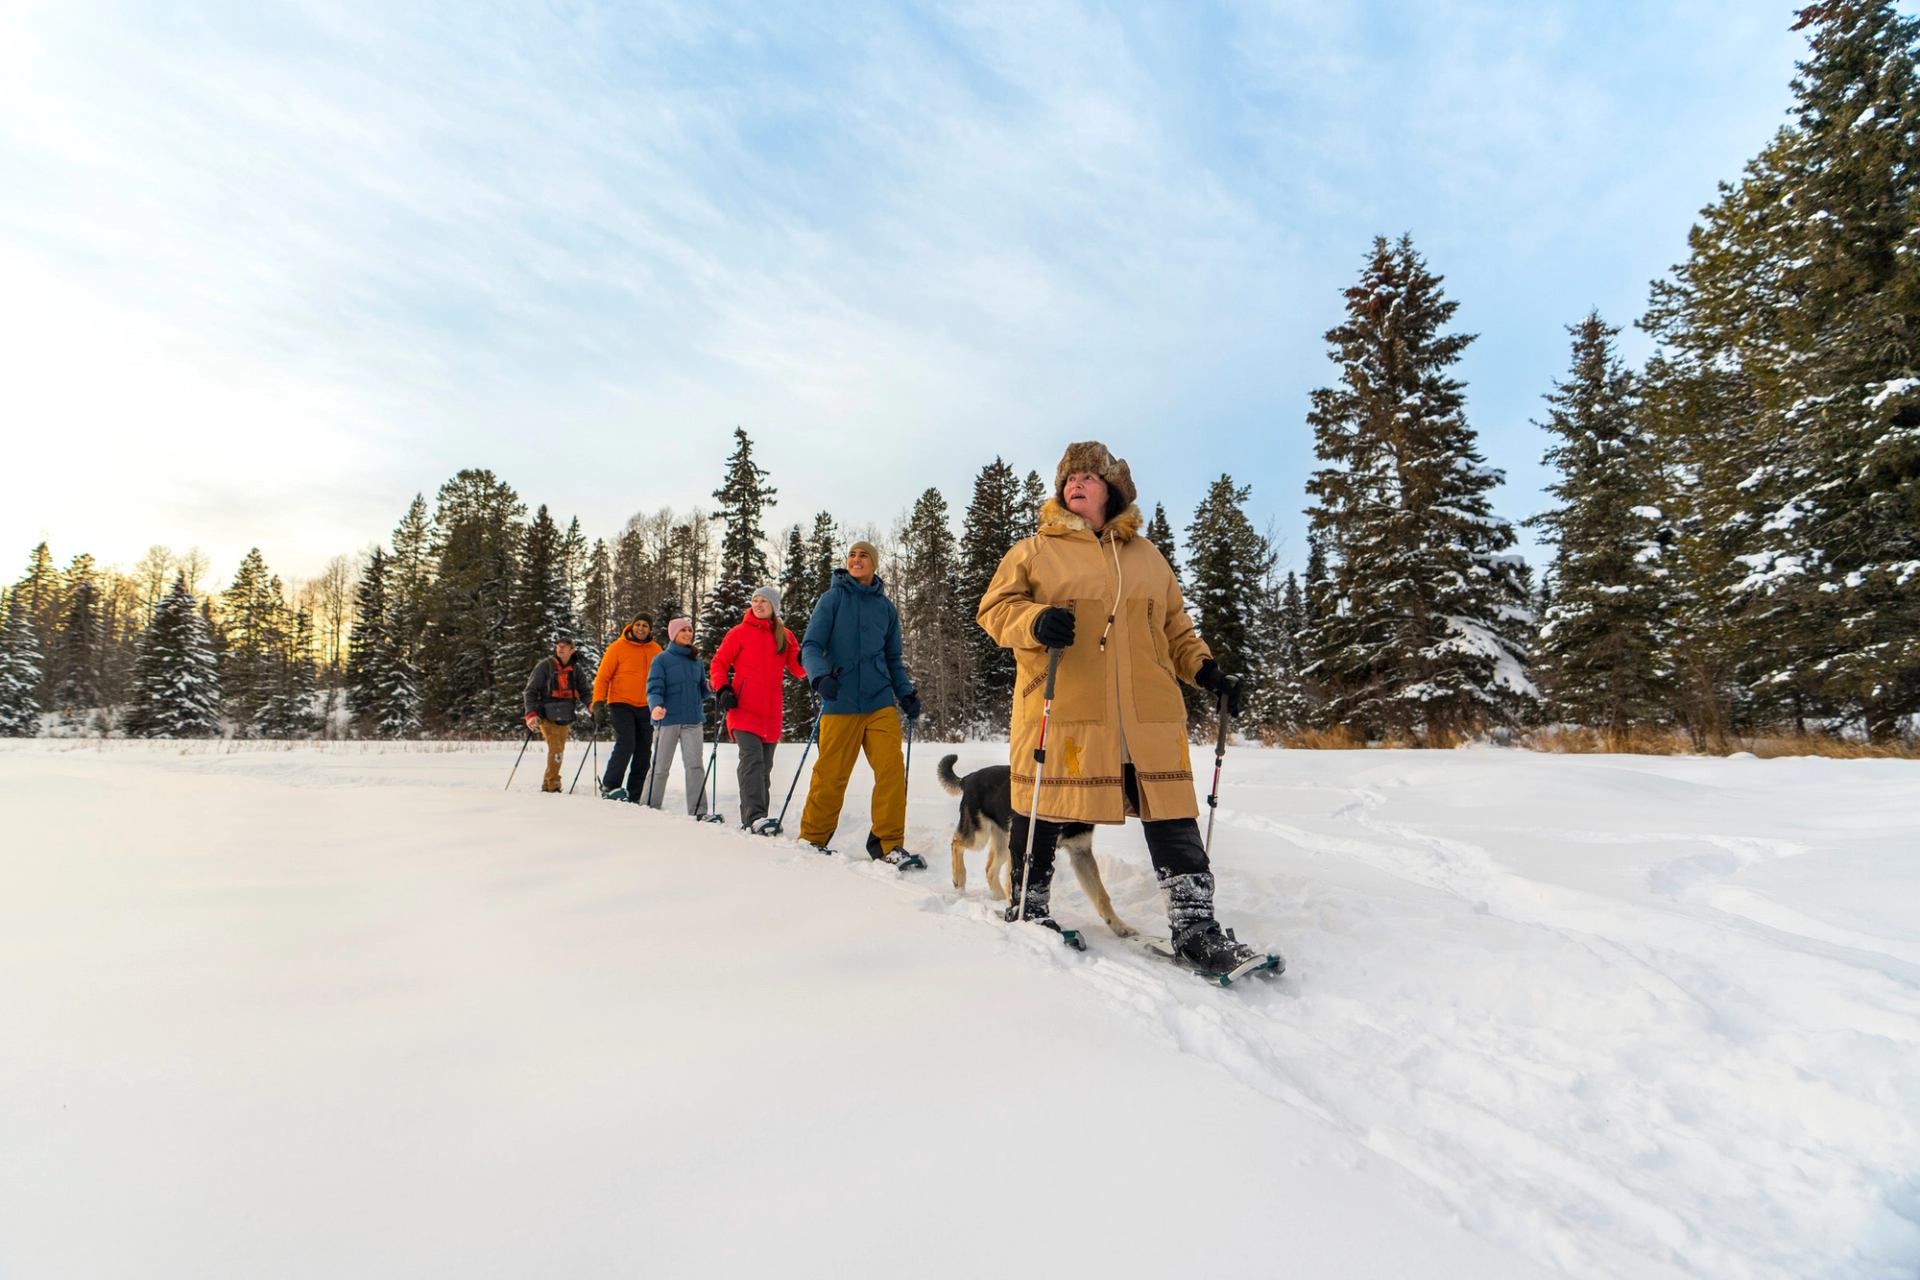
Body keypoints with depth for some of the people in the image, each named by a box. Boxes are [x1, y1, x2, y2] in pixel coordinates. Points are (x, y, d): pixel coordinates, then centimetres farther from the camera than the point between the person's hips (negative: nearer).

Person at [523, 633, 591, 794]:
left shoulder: (575, 670, 7)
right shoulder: (544, 666, -5)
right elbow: (530, 691, -7)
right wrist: (531, 714, -19)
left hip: (564, 718, 5)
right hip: (546, 716, -5)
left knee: (559, 751, 8)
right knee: (555, 749, -15)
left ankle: (549, 784, 21)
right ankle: (551, 784, -6)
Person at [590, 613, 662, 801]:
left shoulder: (656, 650, 7)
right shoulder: (618, 647, -4)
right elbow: (602, 676, -3)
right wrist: (598, 703, -11)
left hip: (645, 707, 4)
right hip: (621, 704, -4)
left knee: (644, 752, 6)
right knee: (625, 744, -19)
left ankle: (634, 796, 15)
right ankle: (609, 786, -6)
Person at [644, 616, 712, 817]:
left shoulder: (696, 661, 14)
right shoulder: (661, 659, 1)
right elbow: (654, 688, -8)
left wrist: (711, 689, -4)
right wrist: (656, 706, -27)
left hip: (693, 721, 3)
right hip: (667, 720, -3)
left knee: (694, 765, -5)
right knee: (660, 767, 5)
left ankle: (698, 811, -6)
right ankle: (650, 807, 18)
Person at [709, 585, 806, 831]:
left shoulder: (785, 636, 12)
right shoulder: (739, 632, 5)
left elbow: (798, 670, 8)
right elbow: (719, 663, 6)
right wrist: (722, 689, -9)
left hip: (771, 714, 4)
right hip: (743, 710, -4)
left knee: (764, 766, 11)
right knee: (752, 760, -19)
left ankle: (756, 818, 21)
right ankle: (754, 817, -26)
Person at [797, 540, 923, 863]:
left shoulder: (886, 607, 13)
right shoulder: (833, 598, 3)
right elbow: (811, 646, -4)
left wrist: (906, 694, 6)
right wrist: (820, 675, -24)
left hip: (880, 703, 3)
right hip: (840, 703, -3)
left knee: (892, 770, -6)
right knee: (830, 775, 2)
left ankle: (889, 844, 6)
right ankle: (812, 837, 23)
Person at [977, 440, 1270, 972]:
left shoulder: (1147, 556, 20)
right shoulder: (1035, 550, 9)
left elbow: (1175, 627, 24)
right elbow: (995, 608, 3)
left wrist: (1205, 669, 9)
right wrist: (1035, 621, -18)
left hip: (1149, 714, 3)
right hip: (1061, 711, -2)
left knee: (1172, 815, 1)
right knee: (1042, 812, 4)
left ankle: (1195, 927, 12)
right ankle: (1026, 909, 24)